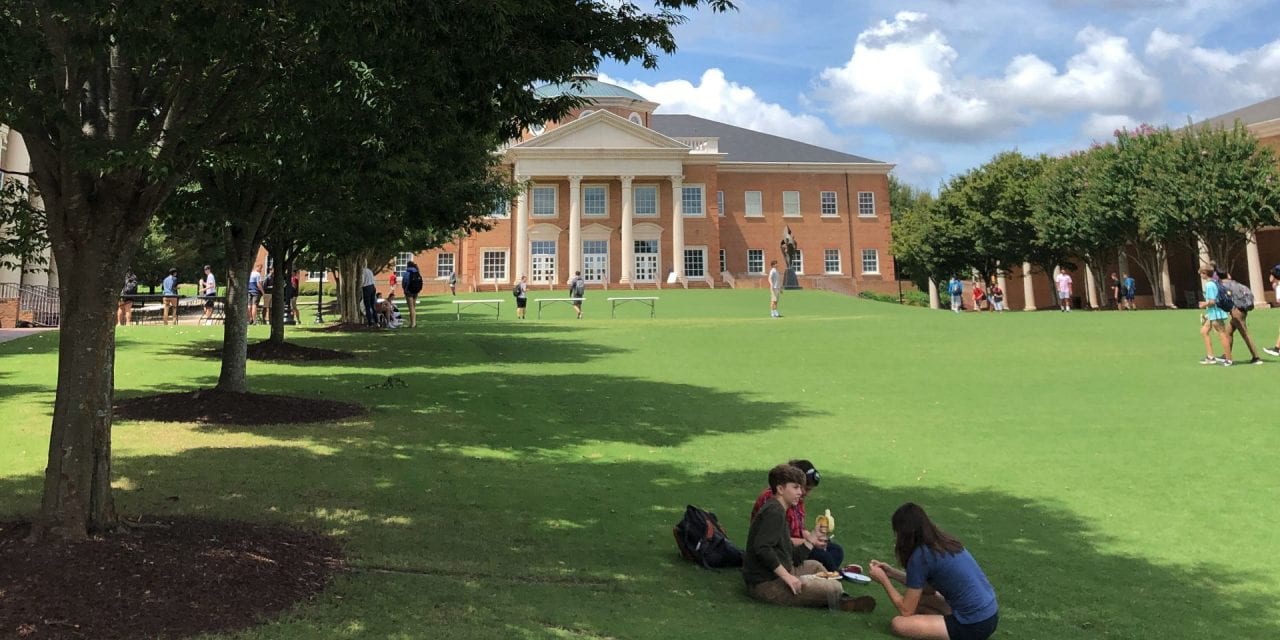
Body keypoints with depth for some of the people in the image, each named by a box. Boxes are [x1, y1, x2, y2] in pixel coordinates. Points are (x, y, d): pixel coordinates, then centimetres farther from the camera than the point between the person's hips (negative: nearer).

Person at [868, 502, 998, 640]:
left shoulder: (920, 556, -15)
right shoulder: (943, 542, 8)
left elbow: (906, 610, -6)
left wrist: (883, 579, 5)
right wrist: (892, 573, 19)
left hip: (975, 626, -9)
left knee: (898, 624, -7)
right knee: (917, 597, 23)